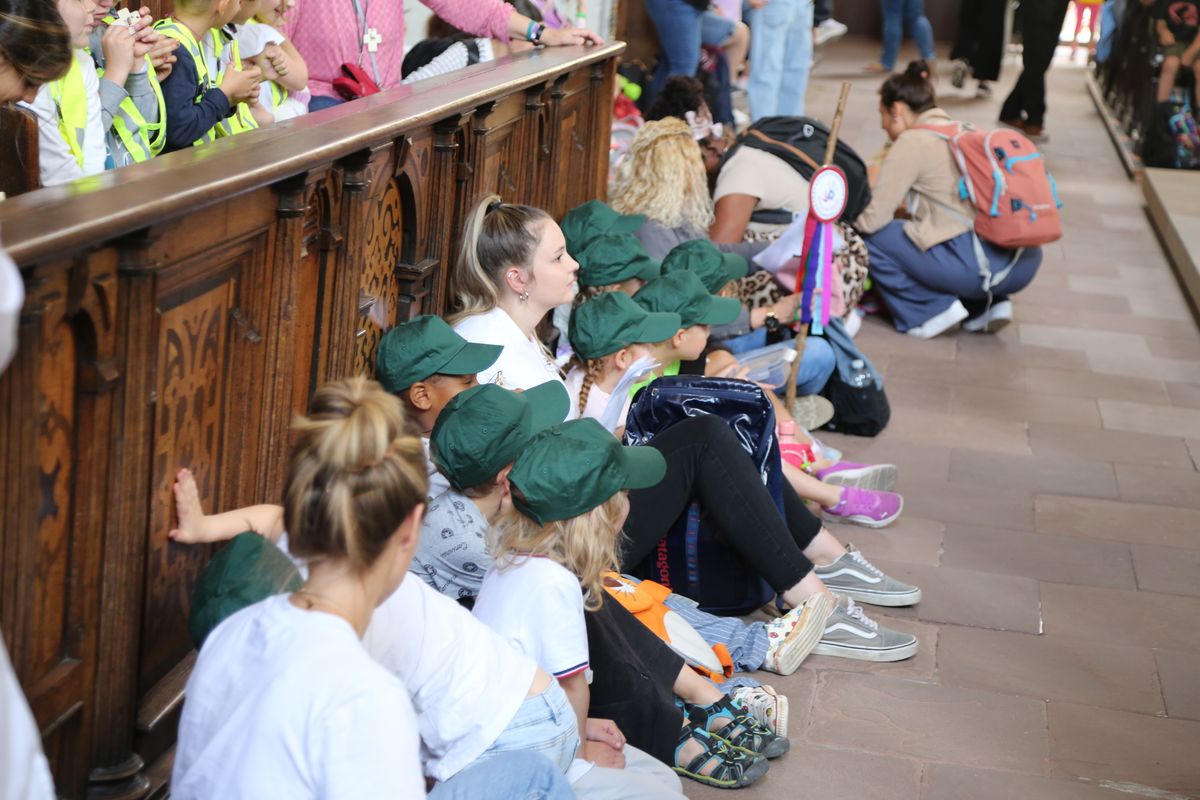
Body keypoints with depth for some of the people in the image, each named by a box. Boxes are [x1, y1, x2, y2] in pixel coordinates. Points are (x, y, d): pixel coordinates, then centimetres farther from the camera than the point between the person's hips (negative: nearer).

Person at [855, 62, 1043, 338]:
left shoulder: (912, 142, -2)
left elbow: (872, 219, -3)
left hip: (976, 264, -8)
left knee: (869, 236, 3)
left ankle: (928, 311, 3)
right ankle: (985, 303, 16)